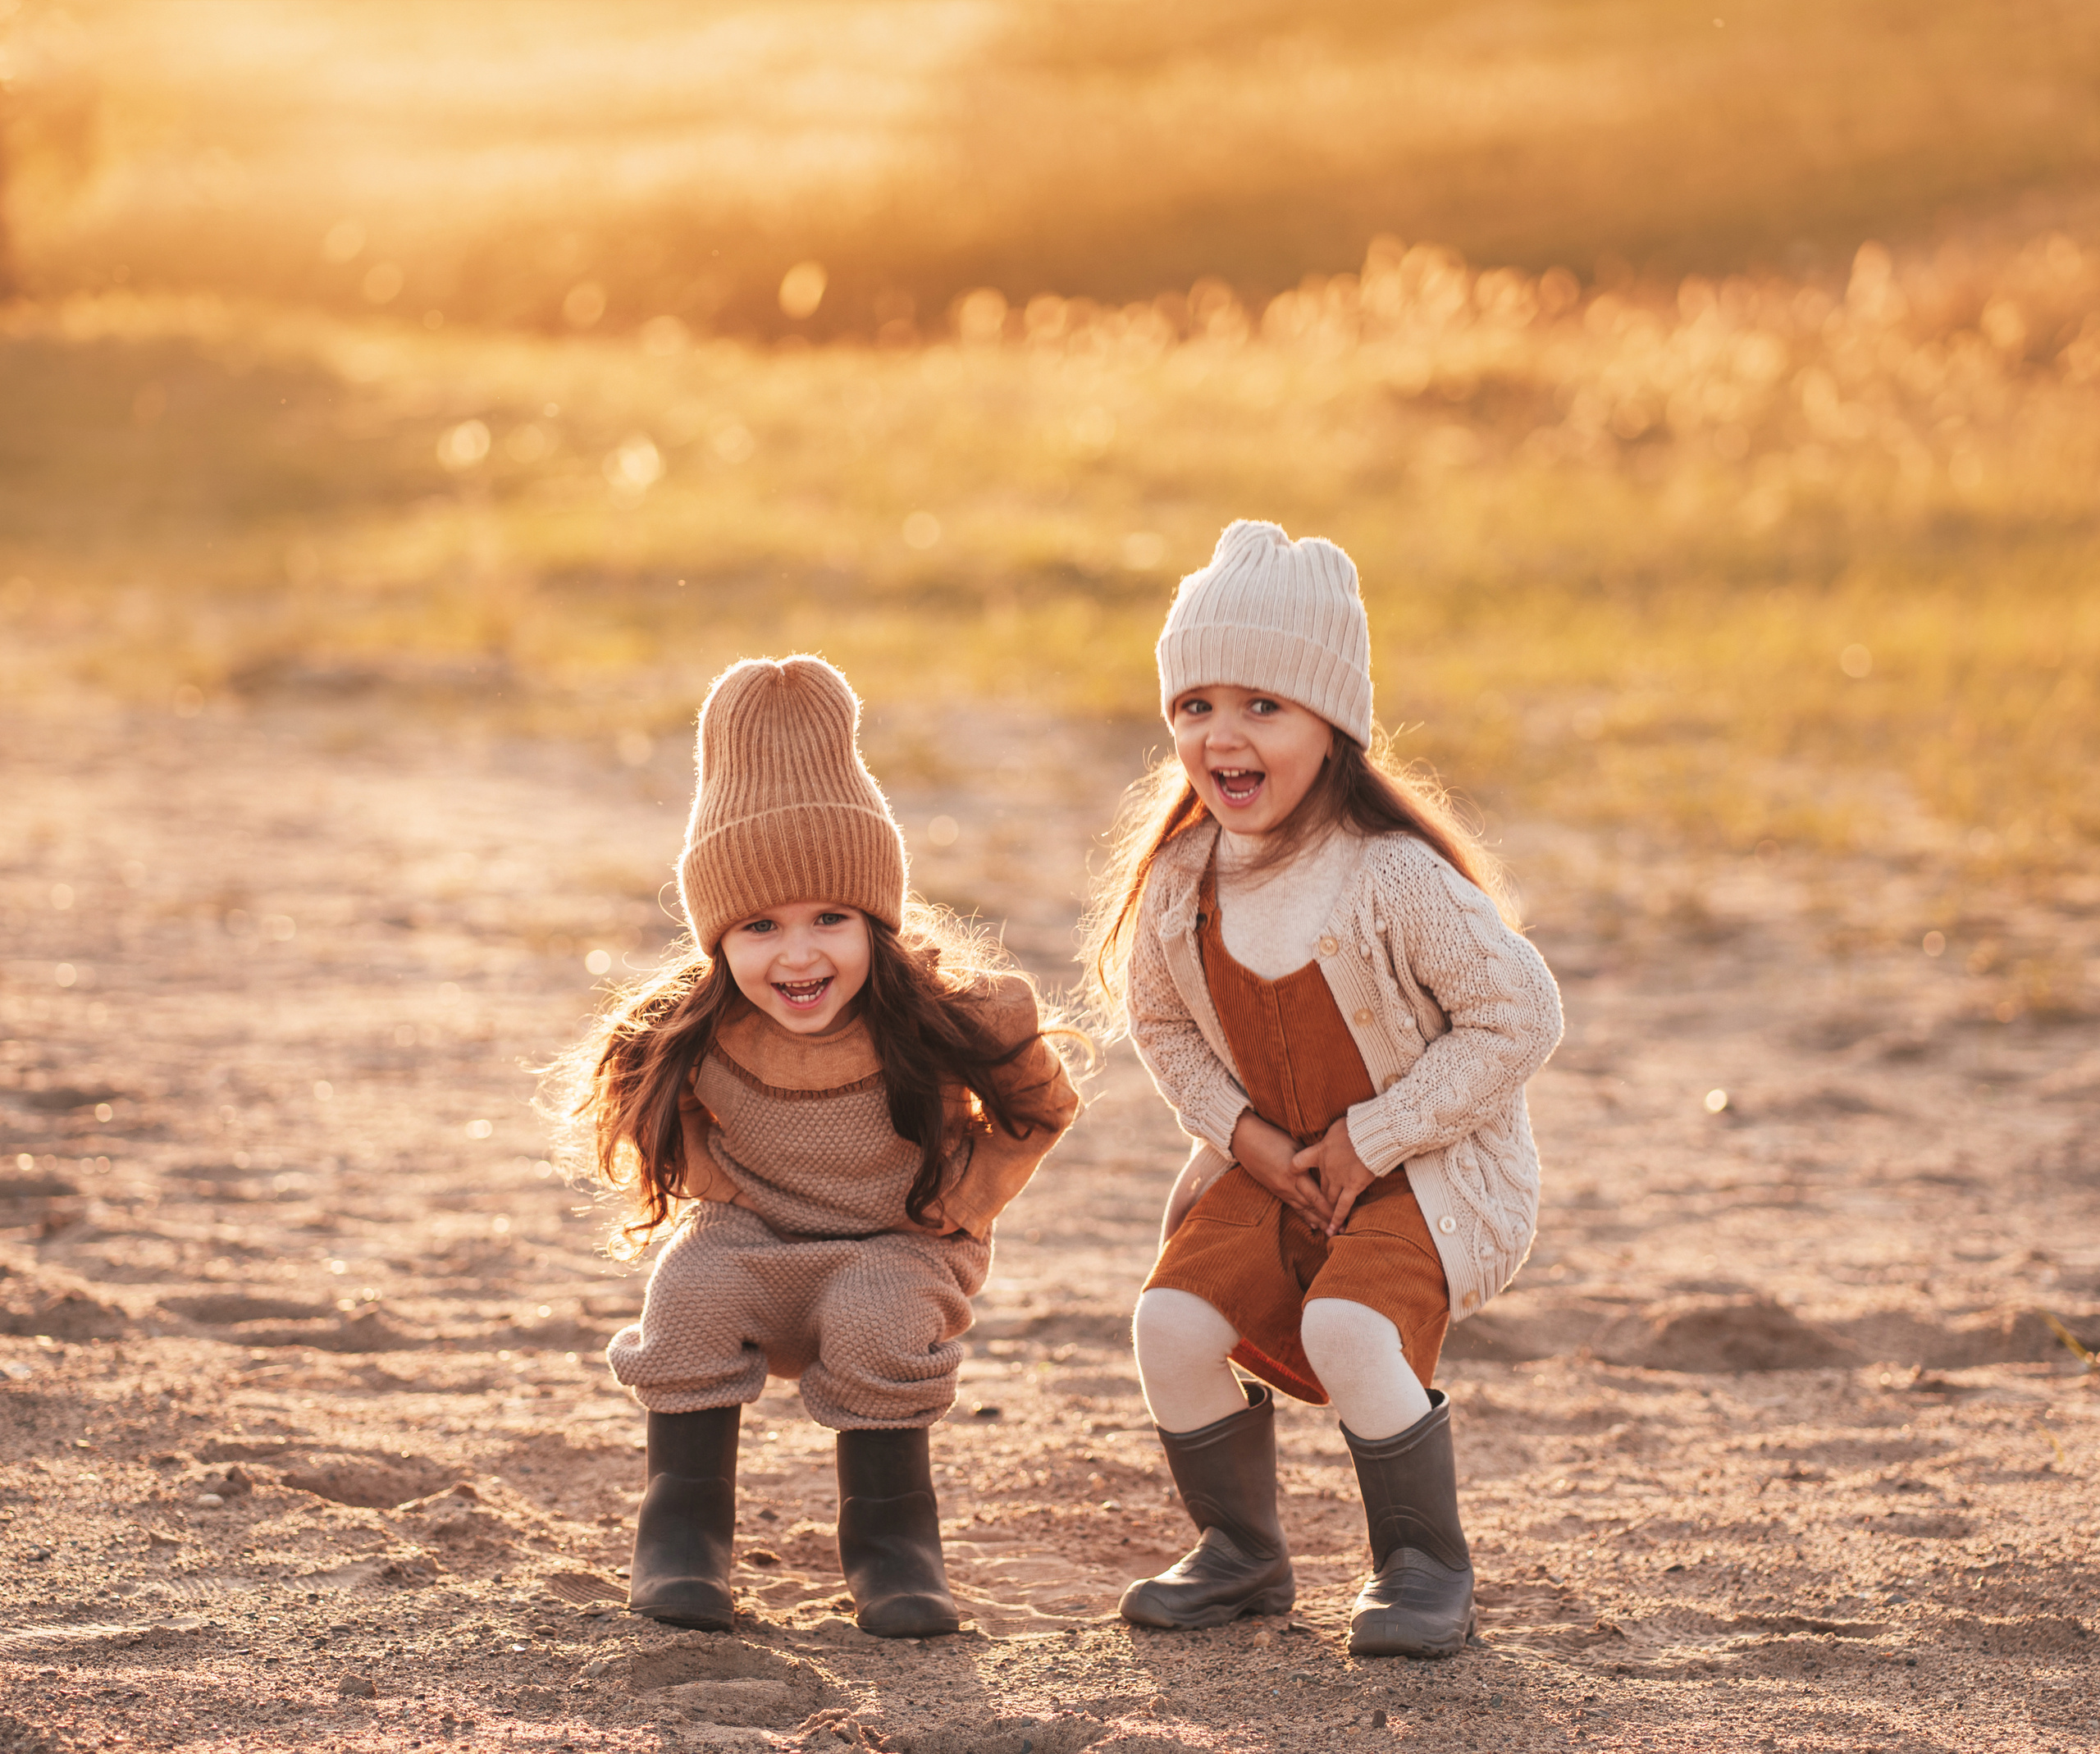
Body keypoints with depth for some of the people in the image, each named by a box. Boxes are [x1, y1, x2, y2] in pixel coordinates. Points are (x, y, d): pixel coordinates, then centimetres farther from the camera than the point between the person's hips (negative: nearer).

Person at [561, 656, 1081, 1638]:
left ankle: (890, 1533, -10)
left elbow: (1042, 1108, -6)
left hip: (899, 1251, -1)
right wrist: (714, 1186, -7)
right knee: (695, 1288, -29)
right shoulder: (691, 1037, -21)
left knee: (876, 1317, -33)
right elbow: (639, 1108, 3)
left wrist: (949, 1207, -10)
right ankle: (683, 1525, -12)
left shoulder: (949, 1020, -25)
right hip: (752, 1239, 2)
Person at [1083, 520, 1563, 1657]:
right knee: (1173, 1319, -15)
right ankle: (1240, 1553, 8)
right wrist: (1240, 1130, -7)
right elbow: (1159, 1020, 10)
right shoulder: (1180, 879, -7)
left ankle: (1425, 1565, -6)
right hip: (1271, 1159, 6)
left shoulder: (1396, 878, -24)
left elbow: (1519, 1018, -19)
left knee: (1347, 1331, -29)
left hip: (1432, 1166, -5)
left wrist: (1372, 1138, -17)